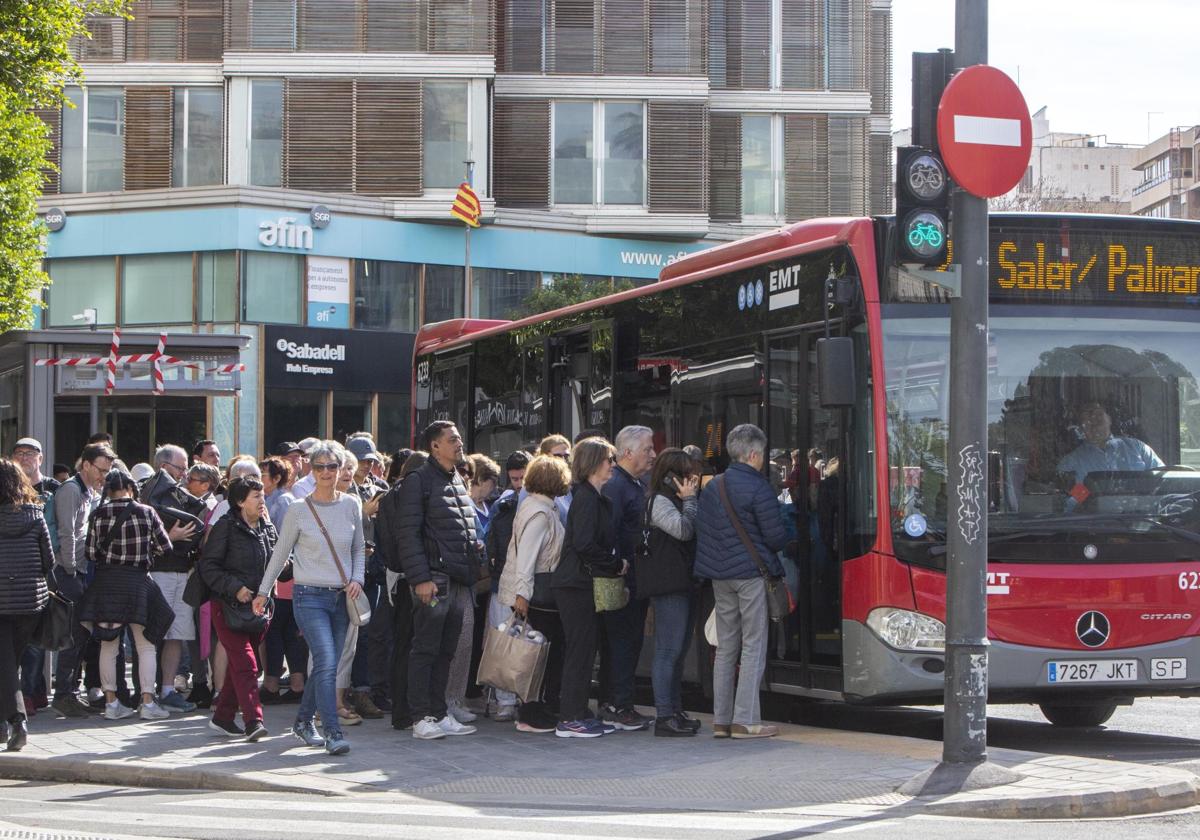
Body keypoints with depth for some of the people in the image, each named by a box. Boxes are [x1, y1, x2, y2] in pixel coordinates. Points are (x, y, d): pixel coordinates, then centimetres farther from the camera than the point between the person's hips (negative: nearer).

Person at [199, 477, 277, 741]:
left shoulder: (268, 528, 12)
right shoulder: (226, 526, -7)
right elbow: (208, 566, -10)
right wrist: (235, 588, -20)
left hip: (260, 606, 6)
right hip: (229, 606, -6)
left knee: (238, 663, 12)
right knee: (245, 662, -15)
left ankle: (223, 717, 22)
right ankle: (253, 720, -21)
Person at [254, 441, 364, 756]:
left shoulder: (351, 505, 6)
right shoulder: (299, 510, -2)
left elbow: (359, 549, 16)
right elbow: (280, 553, 7)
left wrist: (357, 579, 0)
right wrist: (263, 591, 10)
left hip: (341, 597, 4)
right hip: (310, 596, -4)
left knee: (326, 666, 7)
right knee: (327, 662, -18)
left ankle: (303, 721, 27)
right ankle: (332, 733, -19)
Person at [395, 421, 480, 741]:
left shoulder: (458, 482, 19)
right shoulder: (419, 481, -7)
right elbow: (407, 534, -12)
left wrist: (472, 570, 15)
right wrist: (420, 578, -19)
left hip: (458, 581, 8)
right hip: (434, 580, -8)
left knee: (446, 651, 11)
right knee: (425, 650, -3)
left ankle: (439, 714, 16)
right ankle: (421, 718, -1)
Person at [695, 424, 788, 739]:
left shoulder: (712, 487, 9)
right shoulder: (758, 488, -12)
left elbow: (700, 530, 12)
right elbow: (776, 536, -11)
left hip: (720, 576, 7)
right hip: (750, 573, -7)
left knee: (726, 648, 12)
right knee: (753, 647, -1)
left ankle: (721, 719, 12)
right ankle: (745, 720, -4)